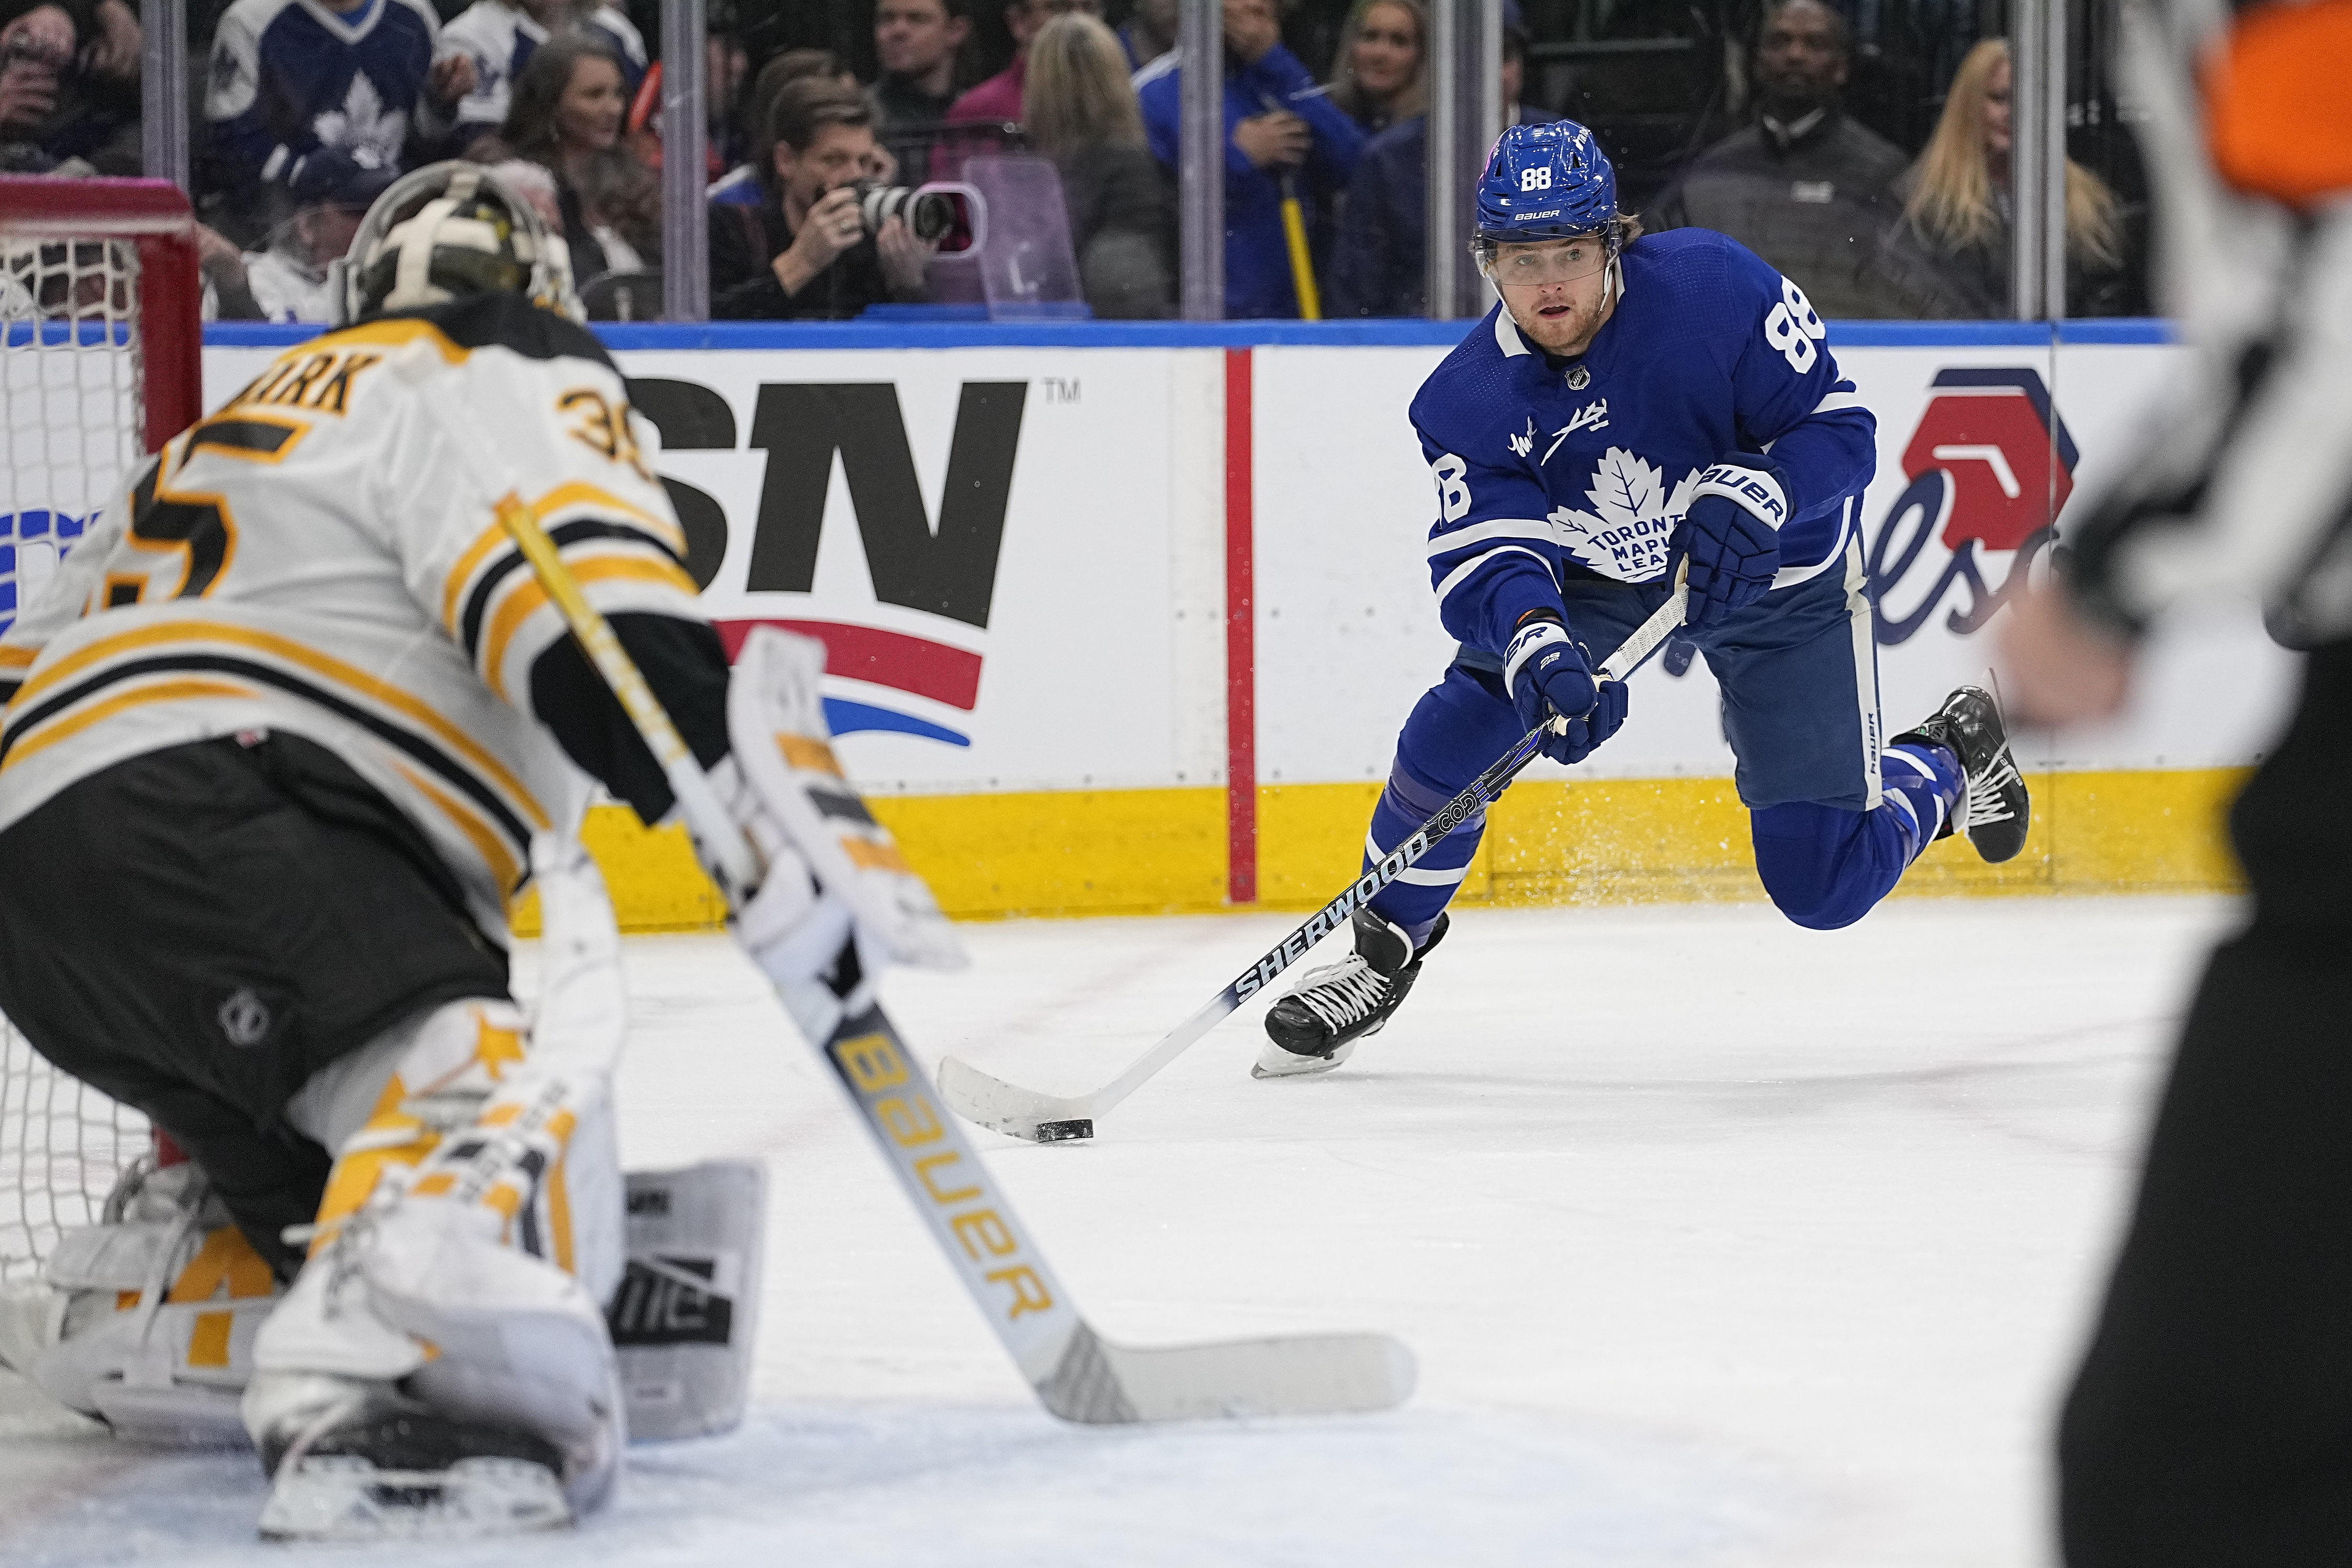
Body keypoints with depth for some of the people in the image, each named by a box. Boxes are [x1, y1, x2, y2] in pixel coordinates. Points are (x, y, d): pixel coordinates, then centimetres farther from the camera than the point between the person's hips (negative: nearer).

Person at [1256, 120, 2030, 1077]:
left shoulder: (1716, 288, -30)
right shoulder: (1468, 400, -21)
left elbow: (1840, 429, -25)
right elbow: (1482, 561, -30)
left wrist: (1754, 495, -45)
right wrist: (1537, 646, -51)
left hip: (1778, 580, -2)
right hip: (1596, 576, 3)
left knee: (1821, 882, -3)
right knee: (1465, 725, -22)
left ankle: (1950, 759, 30)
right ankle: (1385, 947, 2)